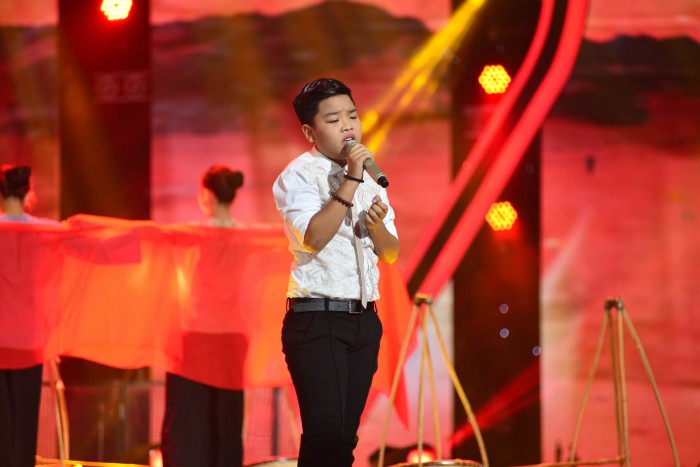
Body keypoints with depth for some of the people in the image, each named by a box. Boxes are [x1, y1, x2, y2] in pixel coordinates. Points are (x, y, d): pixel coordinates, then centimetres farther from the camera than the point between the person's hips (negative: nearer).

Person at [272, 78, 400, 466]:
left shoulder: (369, 178, 17)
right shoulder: (299, 174, -4)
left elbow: (391, 254, 15)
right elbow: (313, 237, -21)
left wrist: (377, 226, -7)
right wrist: (351, 181, -19)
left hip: (364, 320, 7)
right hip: (317, 318, -7)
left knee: (345, 435, 6)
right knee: (326, 433, -16)